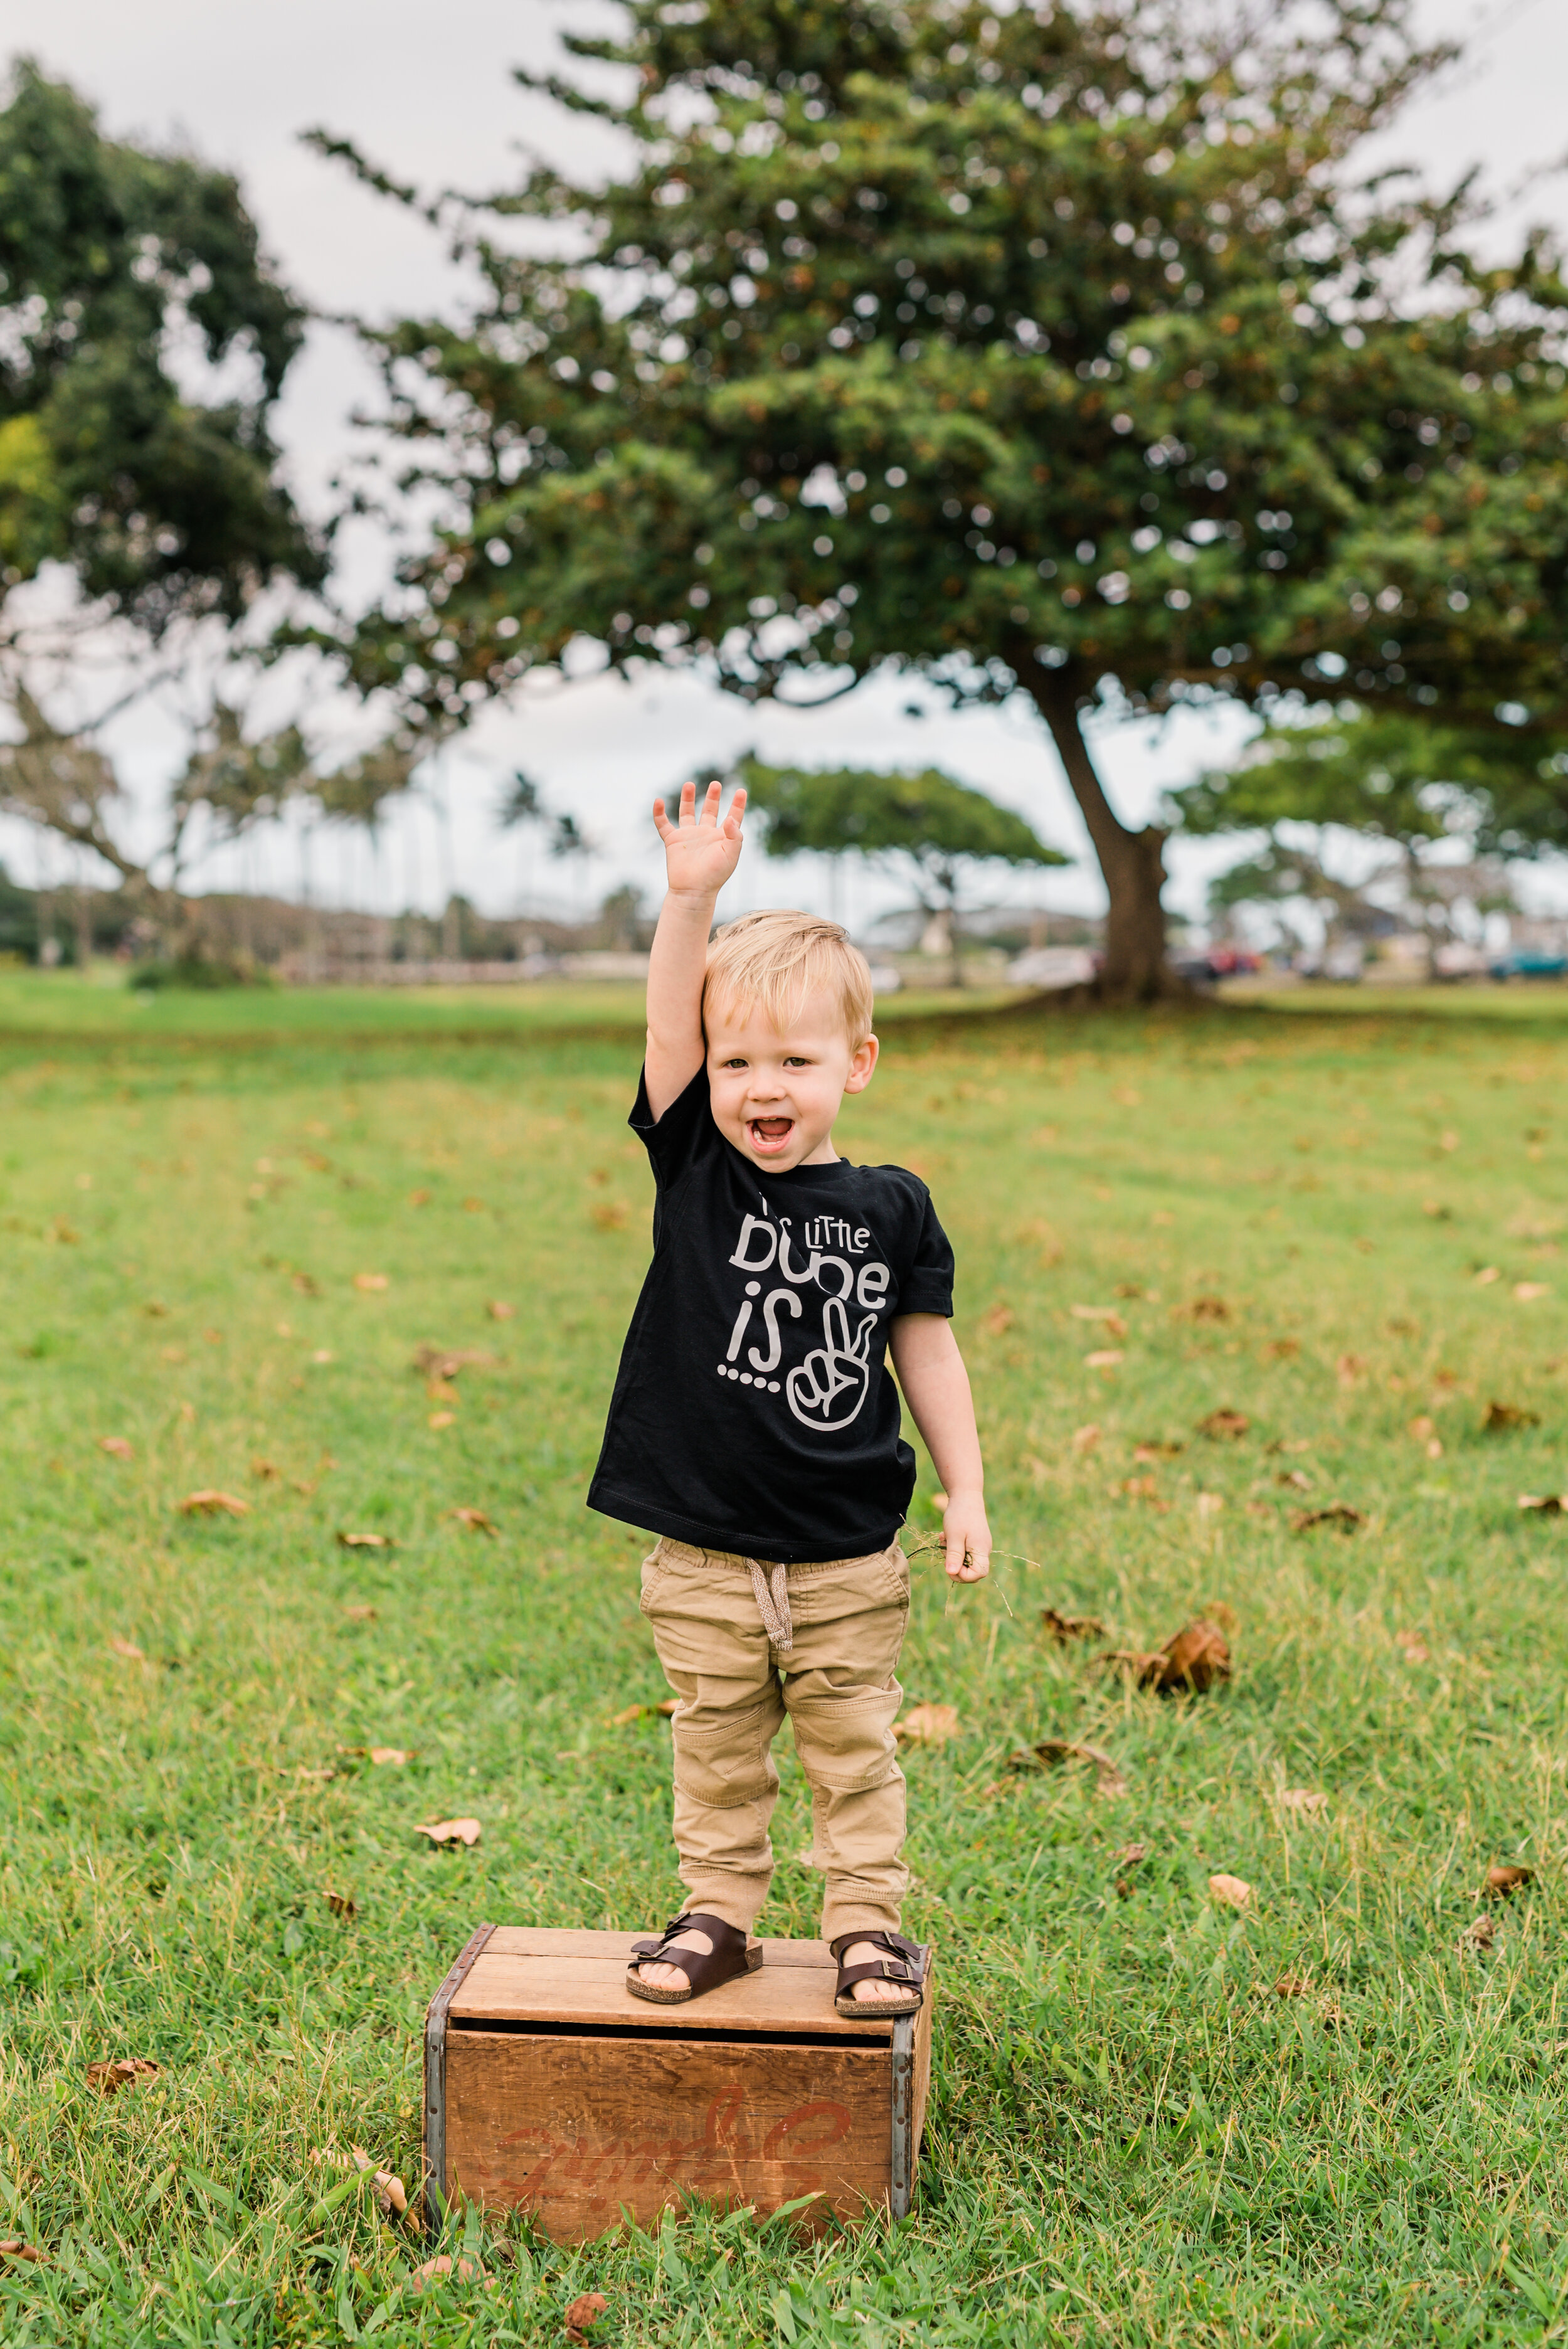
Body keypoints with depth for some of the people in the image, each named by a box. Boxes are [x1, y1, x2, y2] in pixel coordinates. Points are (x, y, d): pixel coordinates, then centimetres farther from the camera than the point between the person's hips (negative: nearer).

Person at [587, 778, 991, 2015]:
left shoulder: (890, 1207, -3)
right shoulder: (695, 1170, -5)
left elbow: (926, 1348, 5)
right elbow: (668, 1029, -18)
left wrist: (969, 1494, 4)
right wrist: (692, 895, -31)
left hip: (848, 1560, 0)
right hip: (706, 1556, 0)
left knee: (855, 1752, 11)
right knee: (718, 1753, 14)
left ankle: (868, 1922, 25)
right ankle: (720, 1913, 30)